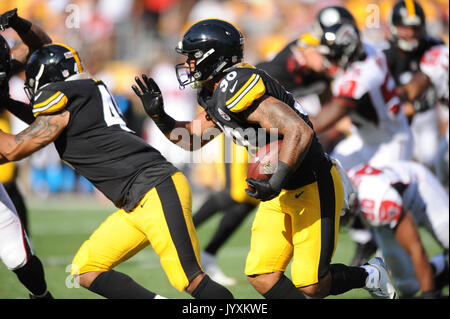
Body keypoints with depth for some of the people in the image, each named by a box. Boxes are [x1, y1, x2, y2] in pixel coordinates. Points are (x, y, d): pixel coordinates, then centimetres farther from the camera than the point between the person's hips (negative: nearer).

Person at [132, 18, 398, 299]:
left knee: (311, 287, -6)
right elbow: (192, 138, 23)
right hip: (283, 193, 9)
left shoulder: (236, 89, -25)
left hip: (314, 188, -9)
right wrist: (158, 115, 7)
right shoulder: (218, 96, 7)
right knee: (262, 277, -1)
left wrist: (275, 184, -30)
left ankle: (370, 276, 20)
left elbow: (300, 132, -32)